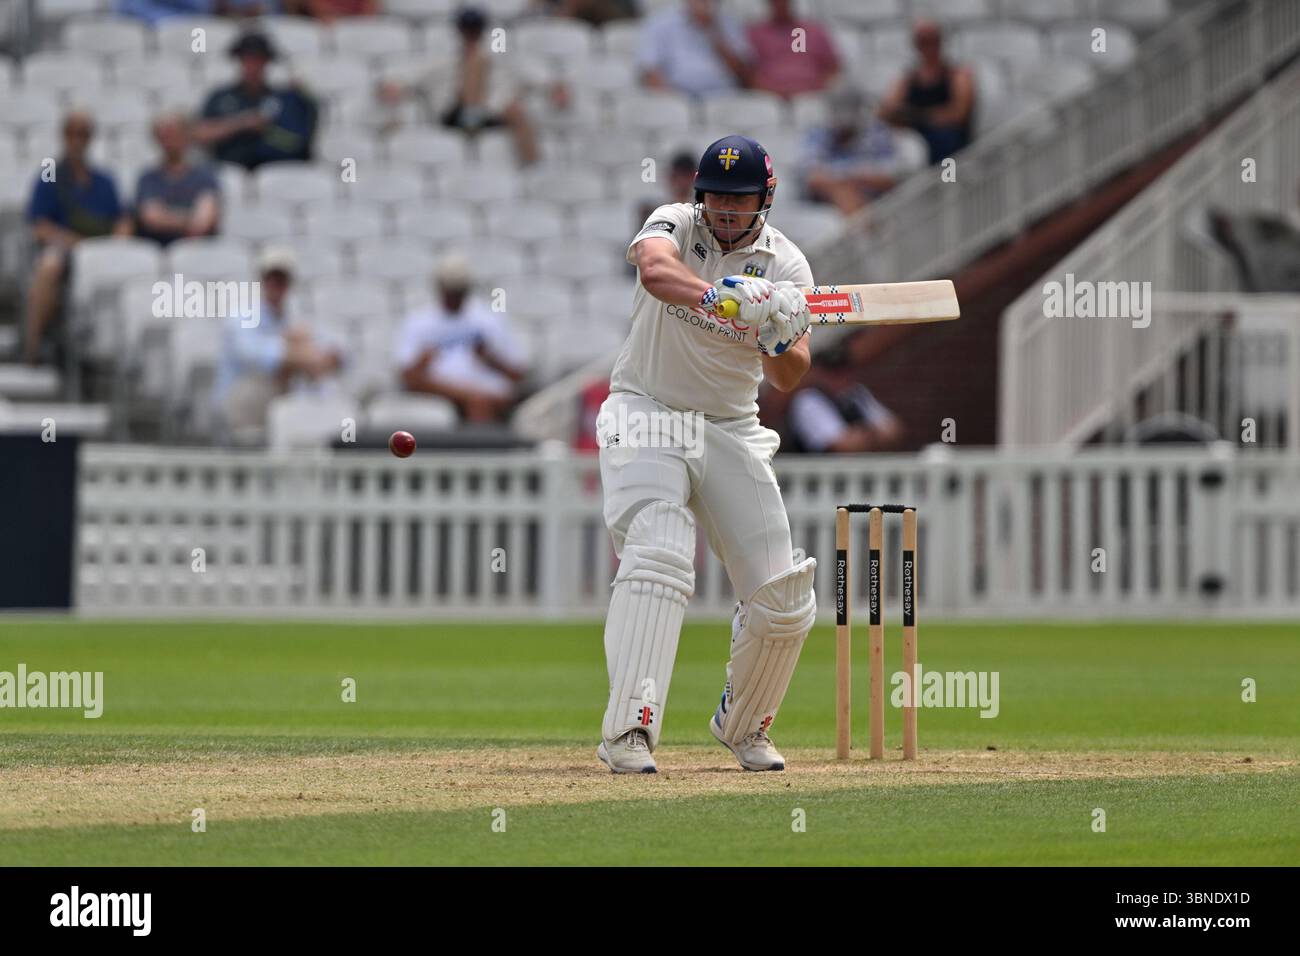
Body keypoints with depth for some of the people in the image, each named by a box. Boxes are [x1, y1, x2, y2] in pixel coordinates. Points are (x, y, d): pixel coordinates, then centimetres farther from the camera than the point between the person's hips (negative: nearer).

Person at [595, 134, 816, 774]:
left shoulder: (785, 265, -3)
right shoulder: (675, 225, -7)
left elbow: (788, 379, -13)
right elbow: (655, 269, -33)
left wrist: (780, 342, -35)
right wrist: (716, 297, -52)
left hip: (730, 431, 3)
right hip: (647, 418, -3)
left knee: (784, 601, -3)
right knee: (658, 559, -27)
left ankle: (743, 726, 23)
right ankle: (628, 731, -32)